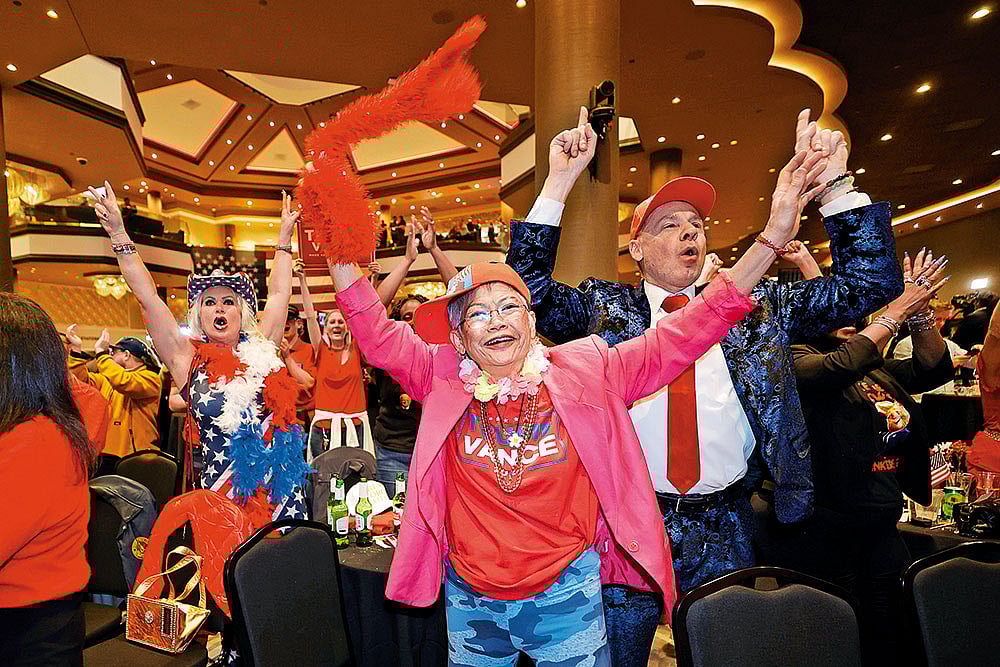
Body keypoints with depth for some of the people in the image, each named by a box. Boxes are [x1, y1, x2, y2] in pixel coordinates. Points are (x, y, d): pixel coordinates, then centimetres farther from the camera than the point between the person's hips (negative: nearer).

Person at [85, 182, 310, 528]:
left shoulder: (261, 350, 6)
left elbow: (279, 293, 11)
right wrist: (118, 234, -3)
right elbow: (148, 298, -1)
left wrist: (284, 235, 17)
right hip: (224, 494, -1)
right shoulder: (188, 360, 2)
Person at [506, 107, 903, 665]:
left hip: (727, 533, 2)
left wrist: (835, 187, -8)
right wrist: (559, 183, -16)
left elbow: (871, 283, 3)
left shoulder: (756, 307, 4)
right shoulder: (603, 308, -1)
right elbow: (526, 286, -12)